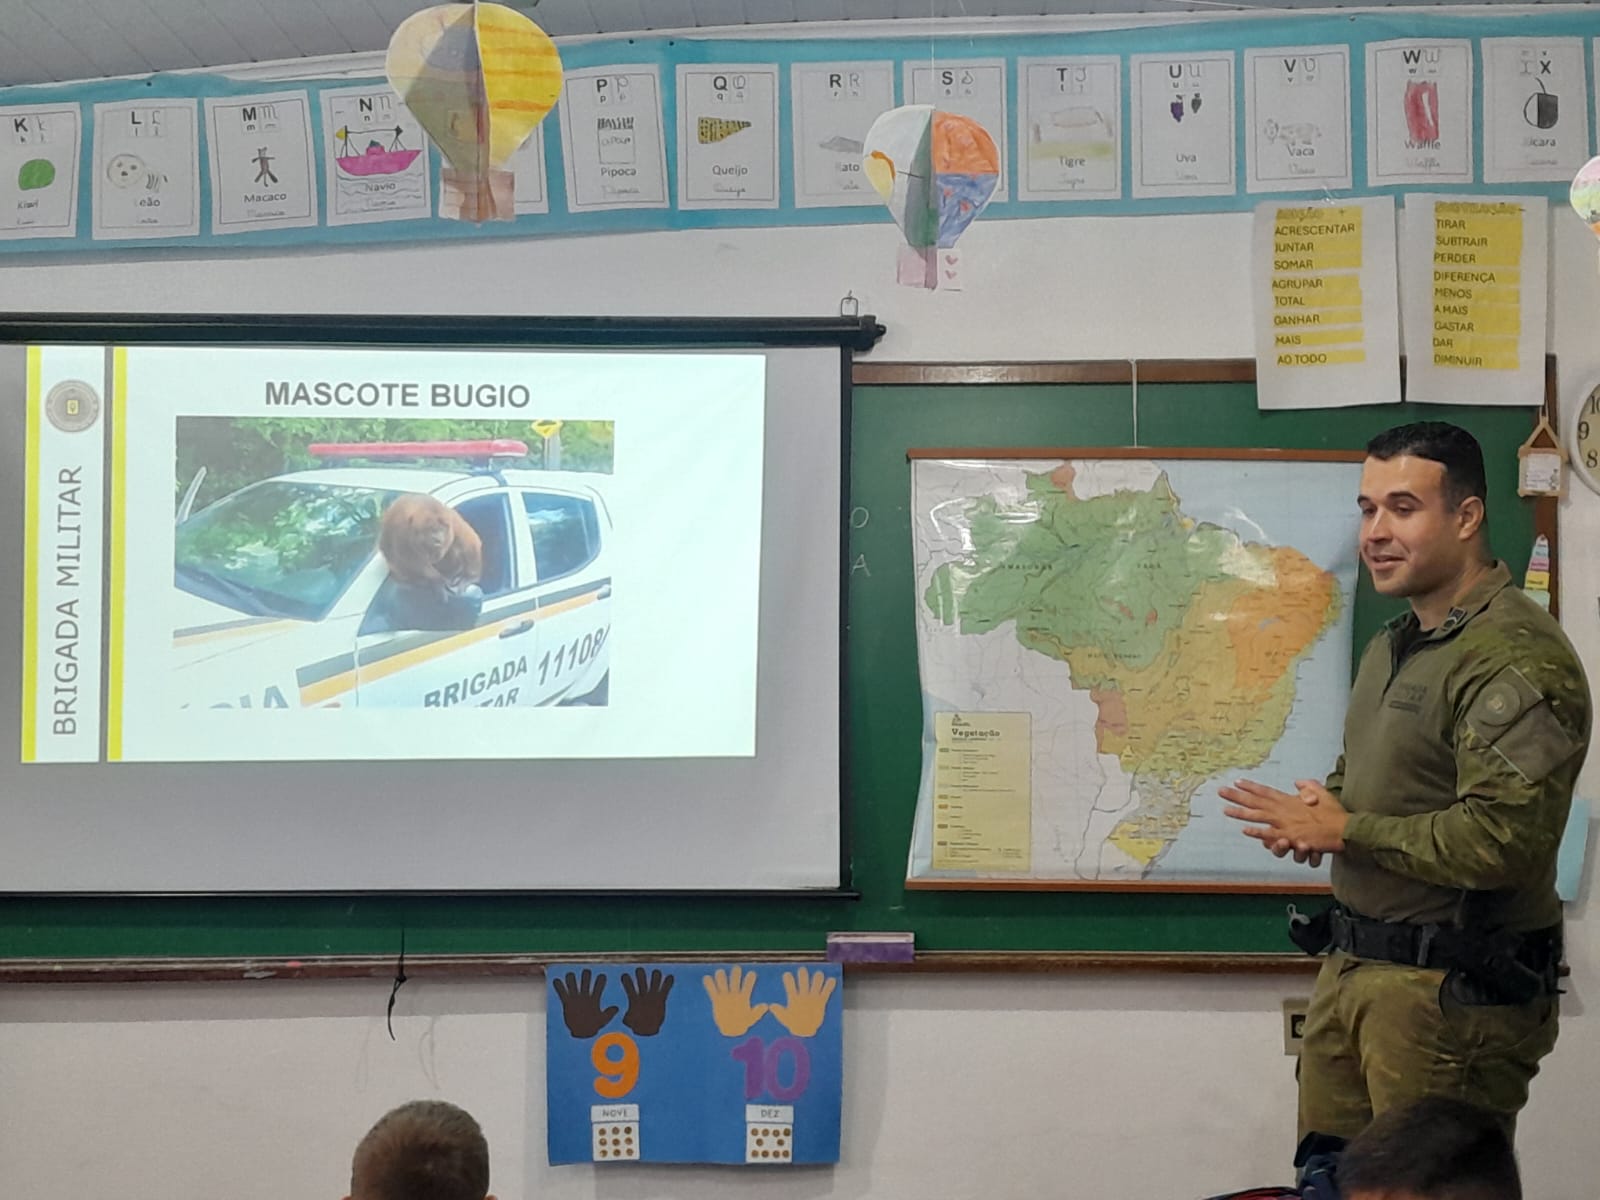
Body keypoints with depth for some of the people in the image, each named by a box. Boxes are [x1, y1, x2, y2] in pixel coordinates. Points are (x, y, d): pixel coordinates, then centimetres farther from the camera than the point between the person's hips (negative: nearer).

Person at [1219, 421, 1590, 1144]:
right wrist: (1313, 816, 2)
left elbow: (1498, 842, -27)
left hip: (1452, 994, -9)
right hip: (1353, 971, 9)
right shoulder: (1394, 645, 15)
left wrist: (1341, 830, -15)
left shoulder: (1516, 657, -19)